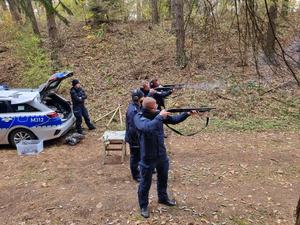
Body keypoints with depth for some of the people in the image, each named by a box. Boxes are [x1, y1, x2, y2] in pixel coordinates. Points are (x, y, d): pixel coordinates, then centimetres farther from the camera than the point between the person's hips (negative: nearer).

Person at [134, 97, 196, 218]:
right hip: (148, 157, -6)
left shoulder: (158, 113, -3)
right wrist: (160, 117, -31)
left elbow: (174, 120, 5)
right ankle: (143, 206, 30)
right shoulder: (138, 117, -20)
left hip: (162, 154, 6)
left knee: (163, 178, 24)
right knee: (145, 183, 10)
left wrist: (187, 114, -6)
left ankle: (163, 198, 48)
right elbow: (148, 127, -39)